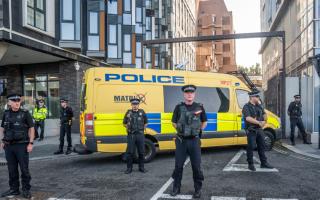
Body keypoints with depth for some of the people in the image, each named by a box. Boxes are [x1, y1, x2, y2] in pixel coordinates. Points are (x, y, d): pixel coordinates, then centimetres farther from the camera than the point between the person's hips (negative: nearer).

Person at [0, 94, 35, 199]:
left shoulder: (25, 113, -3)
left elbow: (31, 129, -4)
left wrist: (30, 143, -10)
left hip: (22, 145, -4)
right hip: (9, 146, 4)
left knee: (24, 168, 0)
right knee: (12, 169, 10)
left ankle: (26, 189, 10)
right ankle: (14, 189, 22)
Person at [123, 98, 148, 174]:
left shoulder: (142, 112, 5)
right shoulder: (128, 113, 5)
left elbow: (146, 122, 17)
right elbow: (124, 123, 16)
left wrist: (142, 129, 8)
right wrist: (129, 128, 7)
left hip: (140, 135, 1)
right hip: (131, 135, -1)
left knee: (141, 152, 6)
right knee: (130, 152, 0)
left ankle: (141, 167, 18)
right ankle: (129, 168, 10)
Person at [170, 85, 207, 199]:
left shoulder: (199, 107, 1)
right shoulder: (179, 107, -1)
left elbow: (204, 122, 15)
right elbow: (174, 123, 11)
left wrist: (198, 131, 10)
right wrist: (181, 130, 8)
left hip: (194, 141, 0)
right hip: (181, 140, 0)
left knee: (196, 166, 4)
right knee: (178, 165, 7)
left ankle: (198, 189, 19)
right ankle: (176, 188, 23)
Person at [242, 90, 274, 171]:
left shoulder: (259, 106, 11)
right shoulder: (246, 107, -11)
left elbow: (264, 114, 16)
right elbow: (248, 118, -24)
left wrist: (264, 121, -6)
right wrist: (259, 122, -26)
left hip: (259, 129, 7)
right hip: (251, 130, -7)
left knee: (261, 146, 12)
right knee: (251, 147, -1)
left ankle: (264, 163, 23)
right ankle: (250, 164, 10)